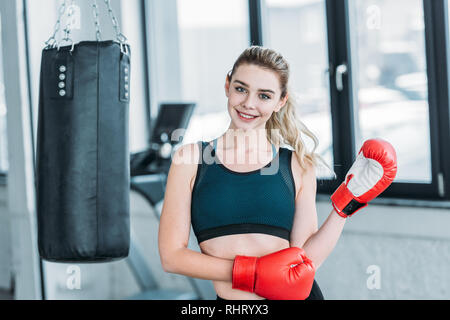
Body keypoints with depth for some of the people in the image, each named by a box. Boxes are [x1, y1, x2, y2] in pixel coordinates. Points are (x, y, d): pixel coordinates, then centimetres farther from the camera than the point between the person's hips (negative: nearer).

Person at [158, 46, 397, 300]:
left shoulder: (298, 165, 5)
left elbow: (304, 262, 1)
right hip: (230, 299, -2)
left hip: (296, 297, 2)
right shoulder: (191, 158, 3)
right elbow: (171, 255, -2)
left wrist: (346, 206, -5)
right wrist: (250, 273, -9)